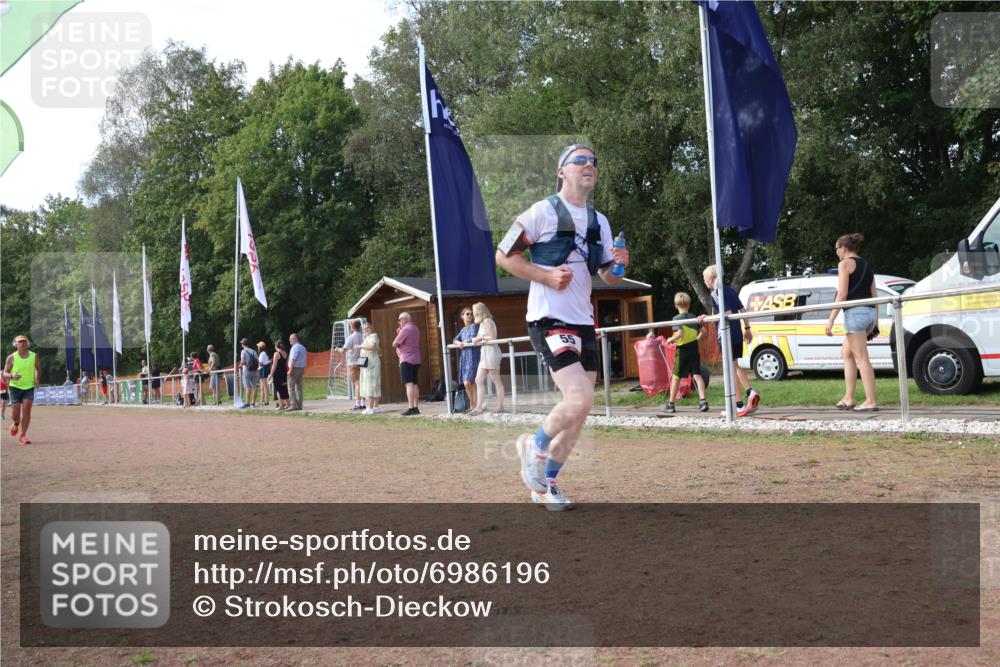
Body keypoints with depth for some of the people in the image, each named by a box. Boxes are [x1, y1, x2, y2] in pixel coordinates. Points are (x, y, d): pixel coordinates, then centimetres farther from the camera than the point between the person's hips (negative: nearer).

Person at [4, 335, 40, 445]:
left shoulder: (34, 356, 0)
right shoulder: (11, 358, -3)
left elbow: (38, 369, 16)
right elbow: (5, 374, 0)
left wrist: (37, 380, -1)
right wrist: (12, 376, -22)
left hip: (29, 387, 1)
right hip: (15, 386, -1)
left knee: (26, 410, -13)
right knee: (15, 413, -4)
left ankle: (23, 436, -8)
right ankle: (15, 424, 33)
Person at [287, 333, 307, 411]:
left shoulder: (295, 347, -13)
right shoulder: (303, 347, 16)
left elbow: (293, 360, -20)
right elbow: (305, 360, 19)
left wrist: (290, 370, -19)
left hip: (294, 369, -9)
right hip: (301, 369, 9)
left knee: (291, 388, -6)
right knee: (299, 387, 10)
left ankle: (294, 405, -11)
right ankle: (299, 405, 10)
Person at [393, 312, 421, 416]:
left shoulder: (405, 329, -13)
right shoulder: (415, 329, 16)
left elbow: (395, 344, -10)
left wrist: (397, 334, 7)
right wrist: (399, 333, 12)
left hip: (406, 360, -9)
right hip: (416, 360, 9)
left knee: (409, 384, -12)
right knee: (414, 384, 11)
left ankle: (411, 408, -18)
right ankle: (415, 407, 11)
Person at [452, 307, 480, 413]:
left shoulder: (474, 326, -2)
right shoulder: (463, 329, 21)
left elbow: (473, 339, -14)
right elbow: (455, 340, 14)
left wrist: (464, 342, 1)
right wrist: (459, 343, -8)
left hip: (473, 356, -7)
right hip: (464, 357, 8)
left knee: (469, 382, -16)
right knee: (467, 383, 6)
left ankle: (474, 406, -10)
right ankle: (472, 405, 12)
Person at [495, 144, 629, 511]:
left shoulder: (600, 221, 14)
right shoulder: (543, 211, -6)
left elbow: (608, 276, 19)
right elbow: (503, 255, -5)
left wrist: (619, 265, -4)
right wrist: (546, 276, -16)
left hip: (583, 322, 8)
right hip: (549, 319, -7)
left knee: (579, 411, 8)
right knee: (580, 399, -20)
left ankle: (546, 482, 23)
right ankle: (535, 446, 8)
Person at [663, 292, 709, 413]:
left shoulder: (677, 318, -11)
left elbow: (680, 333, -23)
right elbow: (703, 331, 6)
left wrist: (671, 339, -7)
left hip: (682, 350, -4)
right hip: (694, 349, 4)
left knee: (676, 376, 5)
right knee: (697, 375, 3)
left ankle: (670, 404, 13)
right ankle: (703, 401, -8)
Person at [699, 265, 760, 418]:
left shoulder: (716, 293, -11)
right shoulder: (730, 290, 14)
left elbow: (727, 313, -20)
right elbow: (742, 310, 14)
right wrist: (747, 328, 19)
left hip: (726, 335, -8)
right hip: (737, 335, 8)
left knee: (731, 368, -2)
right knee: (735, 366, 19)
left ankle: (739, 406, 0)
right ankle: (750, 392, 3)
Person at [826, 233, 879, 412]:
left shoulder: (845, 263, -3)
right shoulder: (866, 265, 20)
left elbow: (842, 294, -12)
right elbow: (874, 295, 17)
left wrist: (831, 319, -12)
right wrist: (876, 320, 20)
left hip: (855, 312, -9)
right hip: (870, 312, 9)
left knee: (862, 359, -8)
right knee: (846, 354, 17)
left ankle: (870, 402, -10)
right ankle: (848, 399, 14)